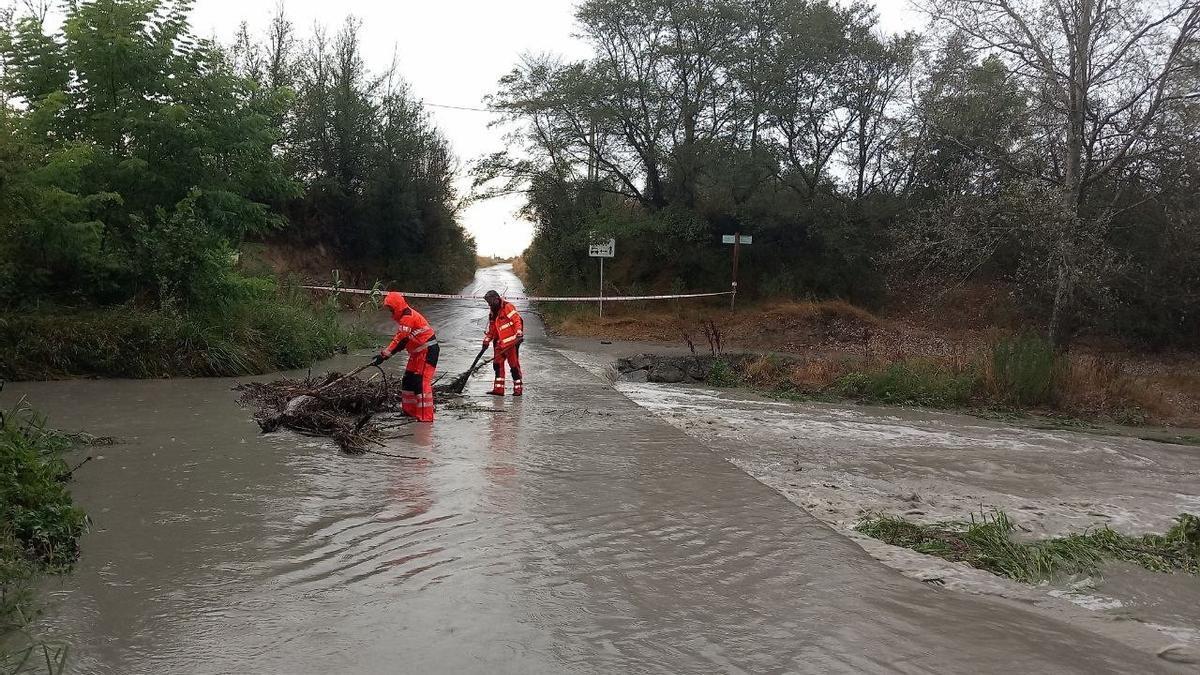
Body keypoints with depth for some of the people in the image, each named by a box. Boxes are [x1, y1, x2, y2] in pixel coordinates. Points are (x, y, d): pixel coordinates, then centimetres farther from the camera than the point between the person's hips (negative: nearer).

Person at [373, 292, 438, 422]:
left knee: (422, 382, -14)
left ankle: (426, 417, -15)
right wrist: (384, 352, 6)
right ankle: (410, 411, 25)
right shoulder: (404, 318, 13)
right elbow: (399, 339, 15)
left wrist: (384, 355, -23)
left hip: (427, 351, -11)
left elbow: (400, 341, -24)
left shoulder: (408, 317, -20)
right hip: (418, 352, 11)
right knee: (408, 380, 14)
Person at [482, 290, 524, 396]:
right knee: (497, 364, 2)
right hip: (500, 343, 8)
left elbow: (517, 319, -16)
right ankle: (499, 389, 5)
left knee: (514, 365, -4)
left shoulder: (507, 307, -8)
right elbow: (491, 329, 26)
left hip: (511, 342, -8)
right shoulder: (493, 313, 19)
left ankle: (518, 388, 4)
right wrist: (487, 340, 20)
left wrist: (519, 332, -25)